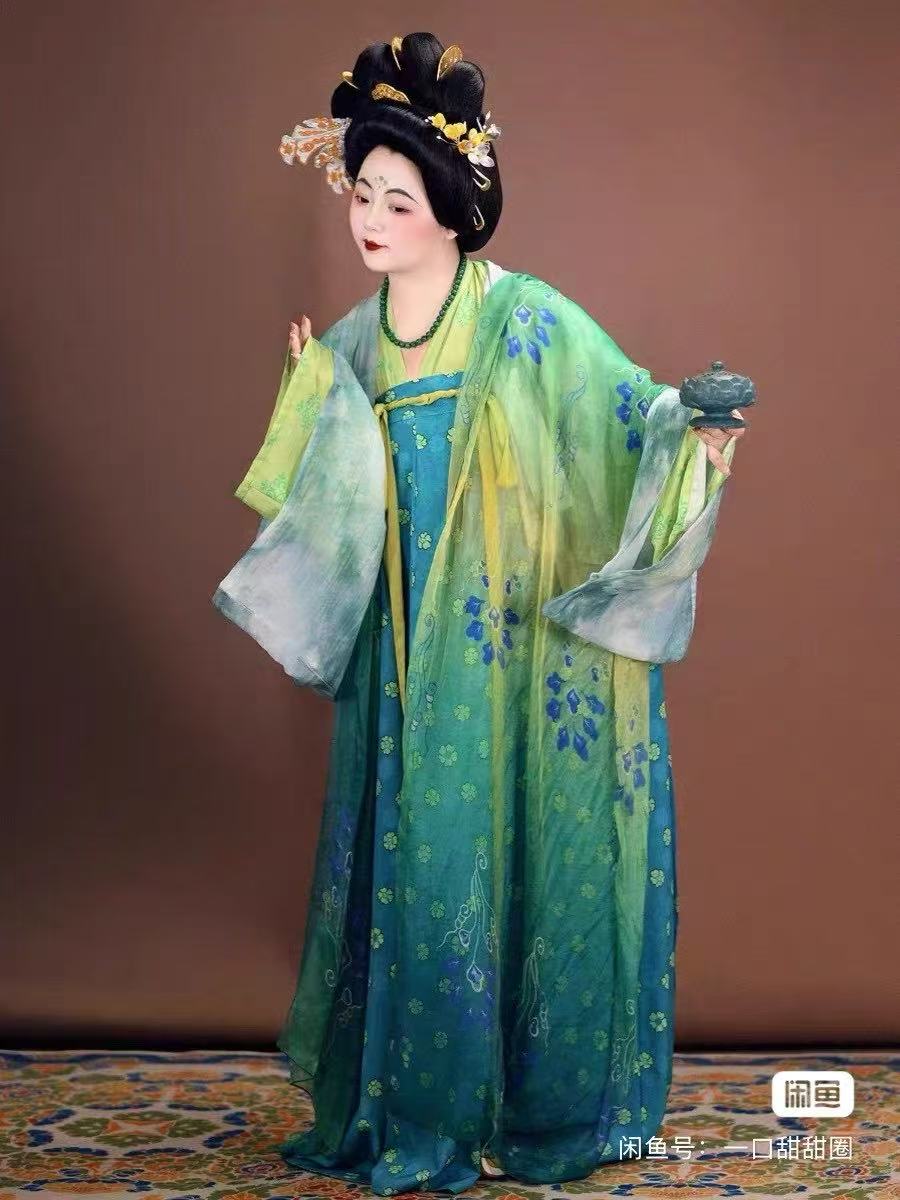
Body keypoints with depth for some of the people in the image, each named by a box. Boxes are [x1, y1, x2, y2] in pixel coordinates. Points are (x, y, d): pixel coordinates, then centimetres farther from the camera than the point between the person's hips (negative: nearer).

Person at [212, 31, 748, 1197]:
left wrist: (697, 442, -27)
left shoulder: (527, 322, -8)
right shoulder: (353, 343, 8)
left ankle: (543, 1101, 20)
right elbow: (340, 511, 12)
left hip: (531, 652, -4)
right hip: (412, 657, 5)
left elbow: (633, 415, -8)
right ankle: (417, 1102, 24)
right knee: (414, 858, 9)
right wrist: (312, 397, 3)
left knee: (532, 863, 2)